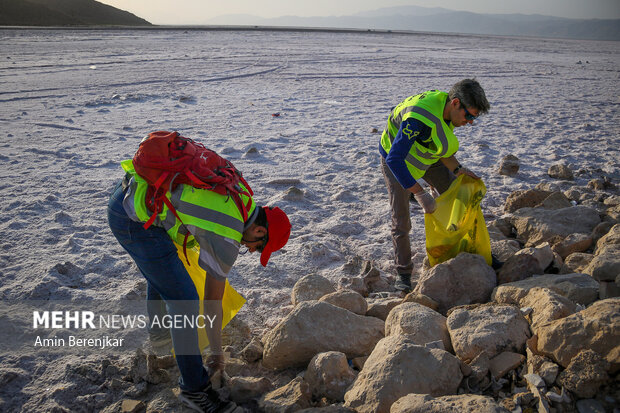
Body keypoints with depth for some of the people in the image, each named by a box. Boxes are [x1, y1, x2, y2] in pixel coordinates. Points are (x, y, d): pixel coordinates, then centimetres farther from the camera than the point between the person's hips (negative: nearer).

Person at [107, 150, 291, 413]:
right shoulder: (227, 241, -12)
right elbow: (212, 303, -3)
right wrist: (217, 352, 10)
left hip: (127, 194, 10)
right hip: (134, 220, -10)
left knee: (159, 269, 34)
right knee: (184, 300, -6)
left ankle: (157, 326, 58)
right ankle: (195, 389, 6)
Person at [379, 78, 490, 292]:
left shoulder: (448, 111, -15)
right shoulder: (420, 118, -41)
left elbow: (441, 145, 3)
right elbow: (394, 159, -43)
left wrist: (458, 169, -9)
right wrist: (420, 194, -43)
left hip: (426, 157, 7)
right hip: (396, 160, -7)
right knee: (401, 220, -7)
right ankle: (403, 273, 10)